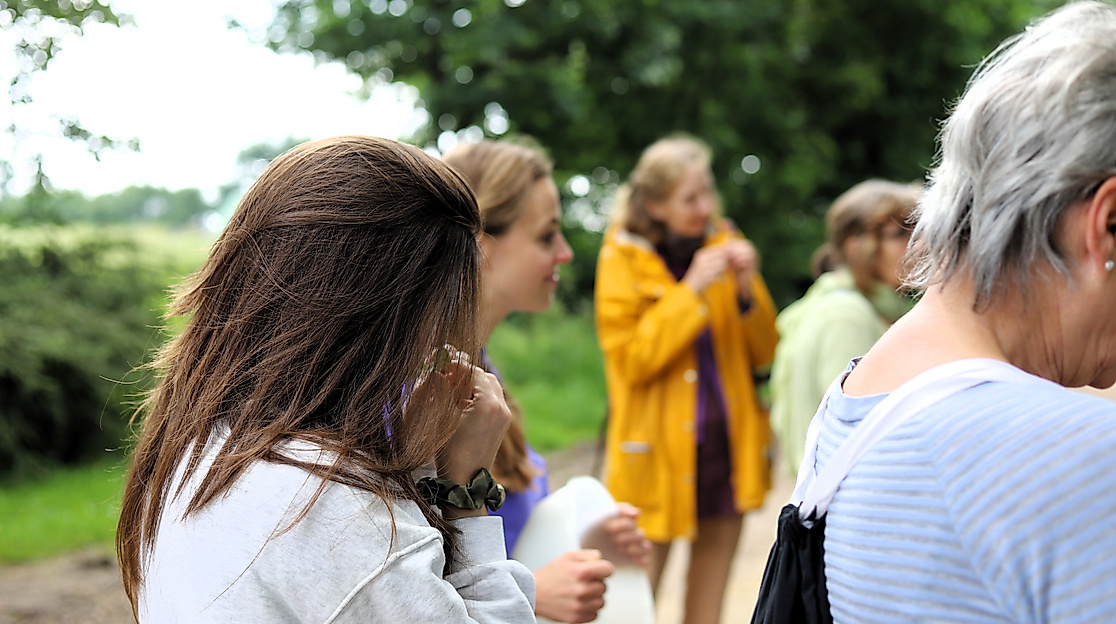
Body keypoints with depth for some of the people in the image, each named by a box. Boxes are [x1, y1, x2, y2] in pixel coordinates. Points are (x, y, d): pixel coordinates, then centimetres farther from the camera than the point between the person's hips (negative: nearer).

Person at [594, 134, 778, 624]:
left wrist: (748, 289, -7)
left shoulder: (724, 246, 10)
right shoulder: (623, 258, -3)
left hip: (727, 447, 4)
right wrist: (691, 292, -16)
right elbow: (629, 358, -13)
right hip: (658, 452, -4)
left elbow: (764, 353, 9)